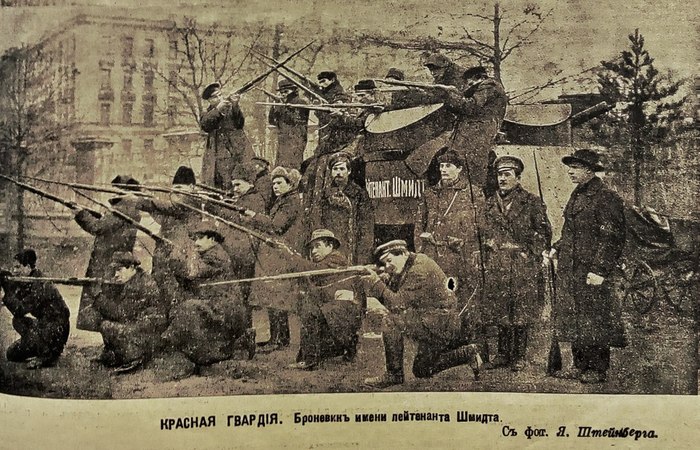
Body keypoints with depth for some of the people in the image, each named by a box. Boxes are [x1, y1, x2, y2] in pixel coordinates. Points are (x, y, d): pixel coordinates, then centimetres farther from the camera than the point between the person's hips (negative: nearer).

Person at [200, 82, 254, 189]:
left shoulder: (231, 108, 13)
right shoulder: (208, 113, 15)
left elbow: (240, 124, -3)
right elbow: (204, 125, -8)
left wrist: (235, 106, -16)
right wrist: (217, 110, -15)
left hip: (238, 150, 0)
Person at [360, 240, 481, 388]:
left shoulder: (420, 271, -21)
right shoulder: (403, 269, 10)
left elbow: (398, 305, -25)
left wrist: (376, 283, -20)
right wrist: (380, 280, -9)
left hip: (442, 325, -11)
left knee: (392, 322, -22)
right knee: (421, 371, 20)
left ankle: (394, 374, -9)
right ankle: (467, 354, 23)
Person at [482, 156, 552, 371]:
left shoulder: (531, 202, -2)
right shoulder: (491, 203, 12)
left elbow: (544, 232, 0)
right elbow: (486, 233, 20)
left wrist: (531, 254, -5)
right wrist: (490, 247, 9)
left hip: (523, 266, -4)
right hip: (497, 266, 4)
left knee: (522, 313, -1)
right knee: (500, 311, 6)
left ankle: (519, 356, 9)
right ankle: (503, 354, 16)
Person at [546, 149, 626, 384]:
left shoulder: (606, 198, -13)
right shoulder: (577, 195, 15)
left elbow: (611, 238, -17)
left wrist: (599, 270, -20)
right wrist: (557, 249, 11)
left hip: (591, 273, -9)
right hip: (570, 270, 9)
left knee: (594, 320, 0)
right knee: (572, 318, 13)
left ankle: (598, 370, 12)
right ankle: (580, 366, 24)